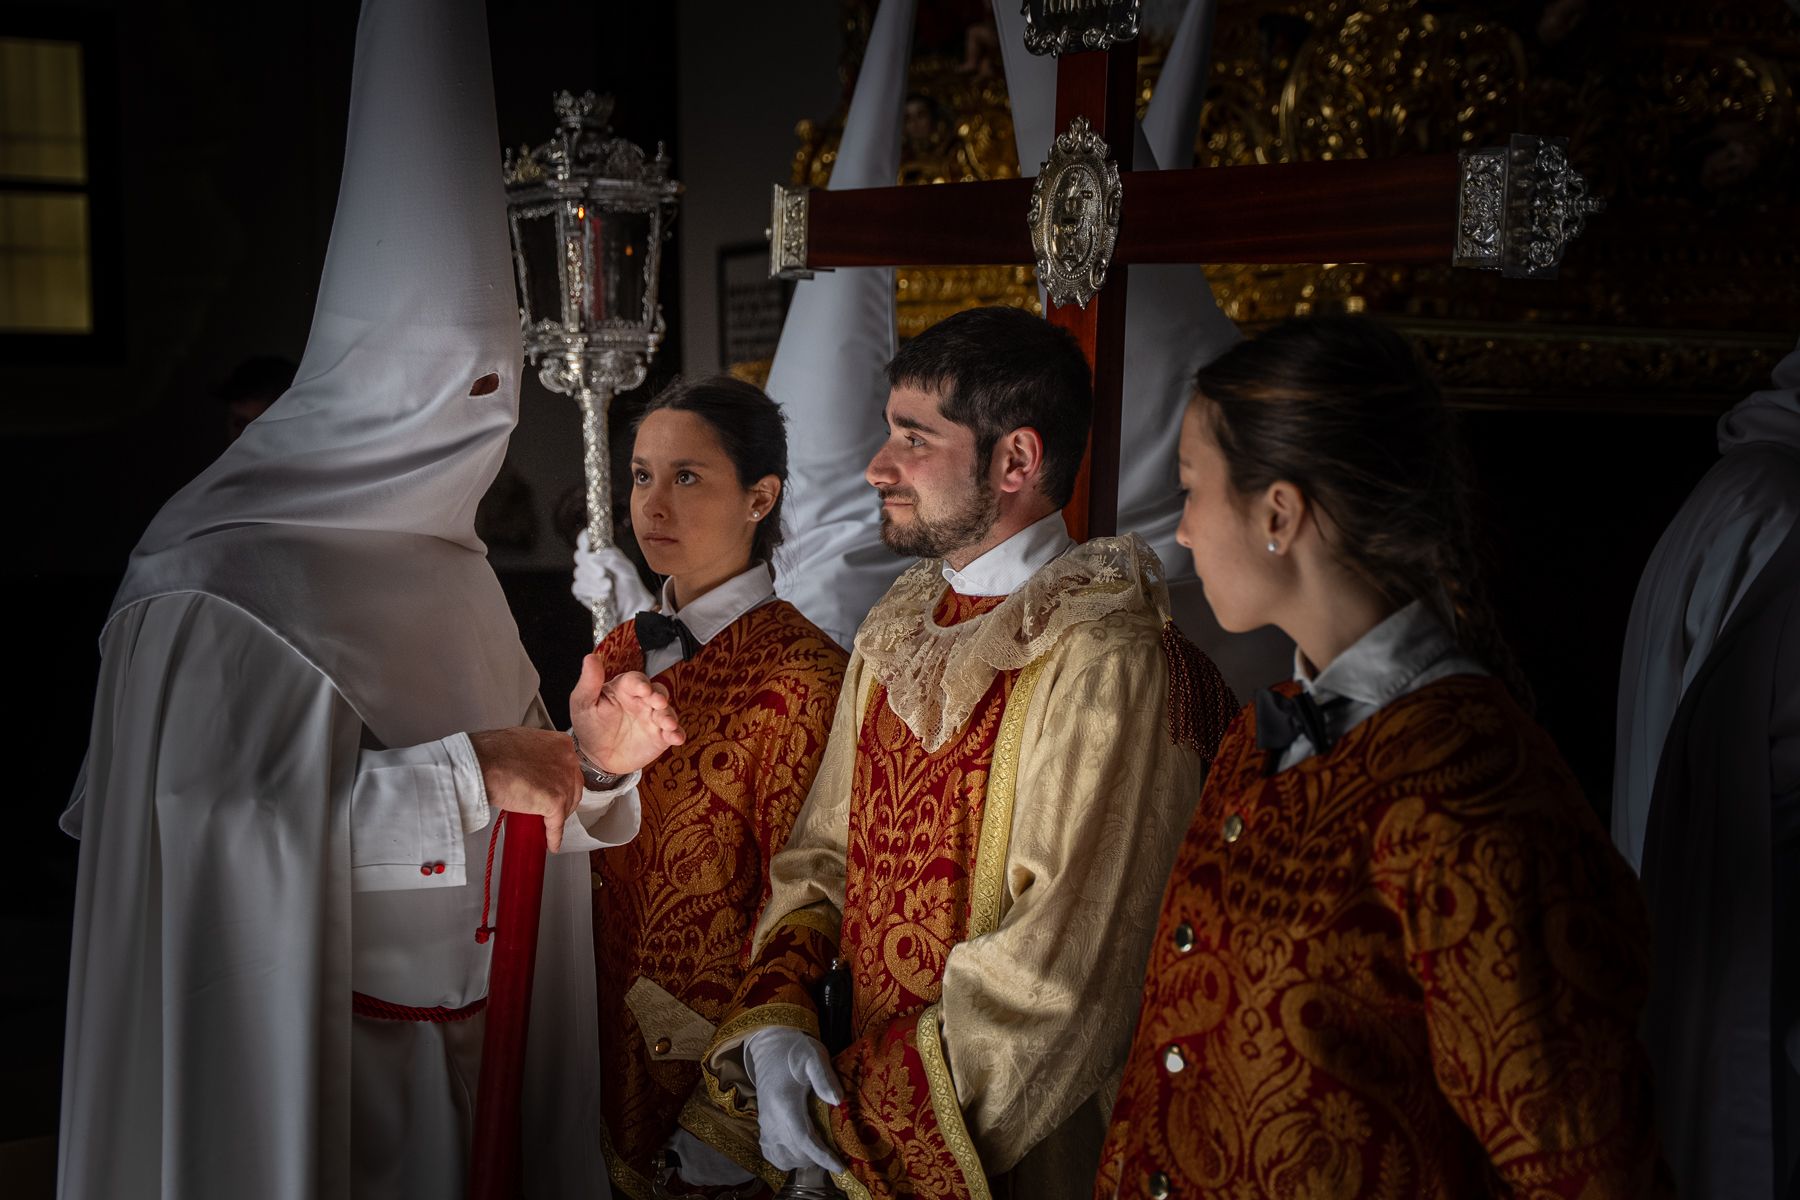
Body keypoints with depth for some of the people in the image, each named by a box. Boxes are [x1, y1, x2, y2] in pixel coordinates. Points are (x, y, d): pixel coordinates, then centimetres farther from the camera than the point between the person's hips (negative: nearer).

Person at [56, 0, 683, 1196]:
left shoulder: (450, 557, 9)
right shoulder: (232, 573, -13)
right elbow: (222, 811, -22)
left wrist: (593, 759, -8)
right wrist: (467, 775, -23)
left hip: (475, 1021, 7)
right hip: (310, 1051, -7)